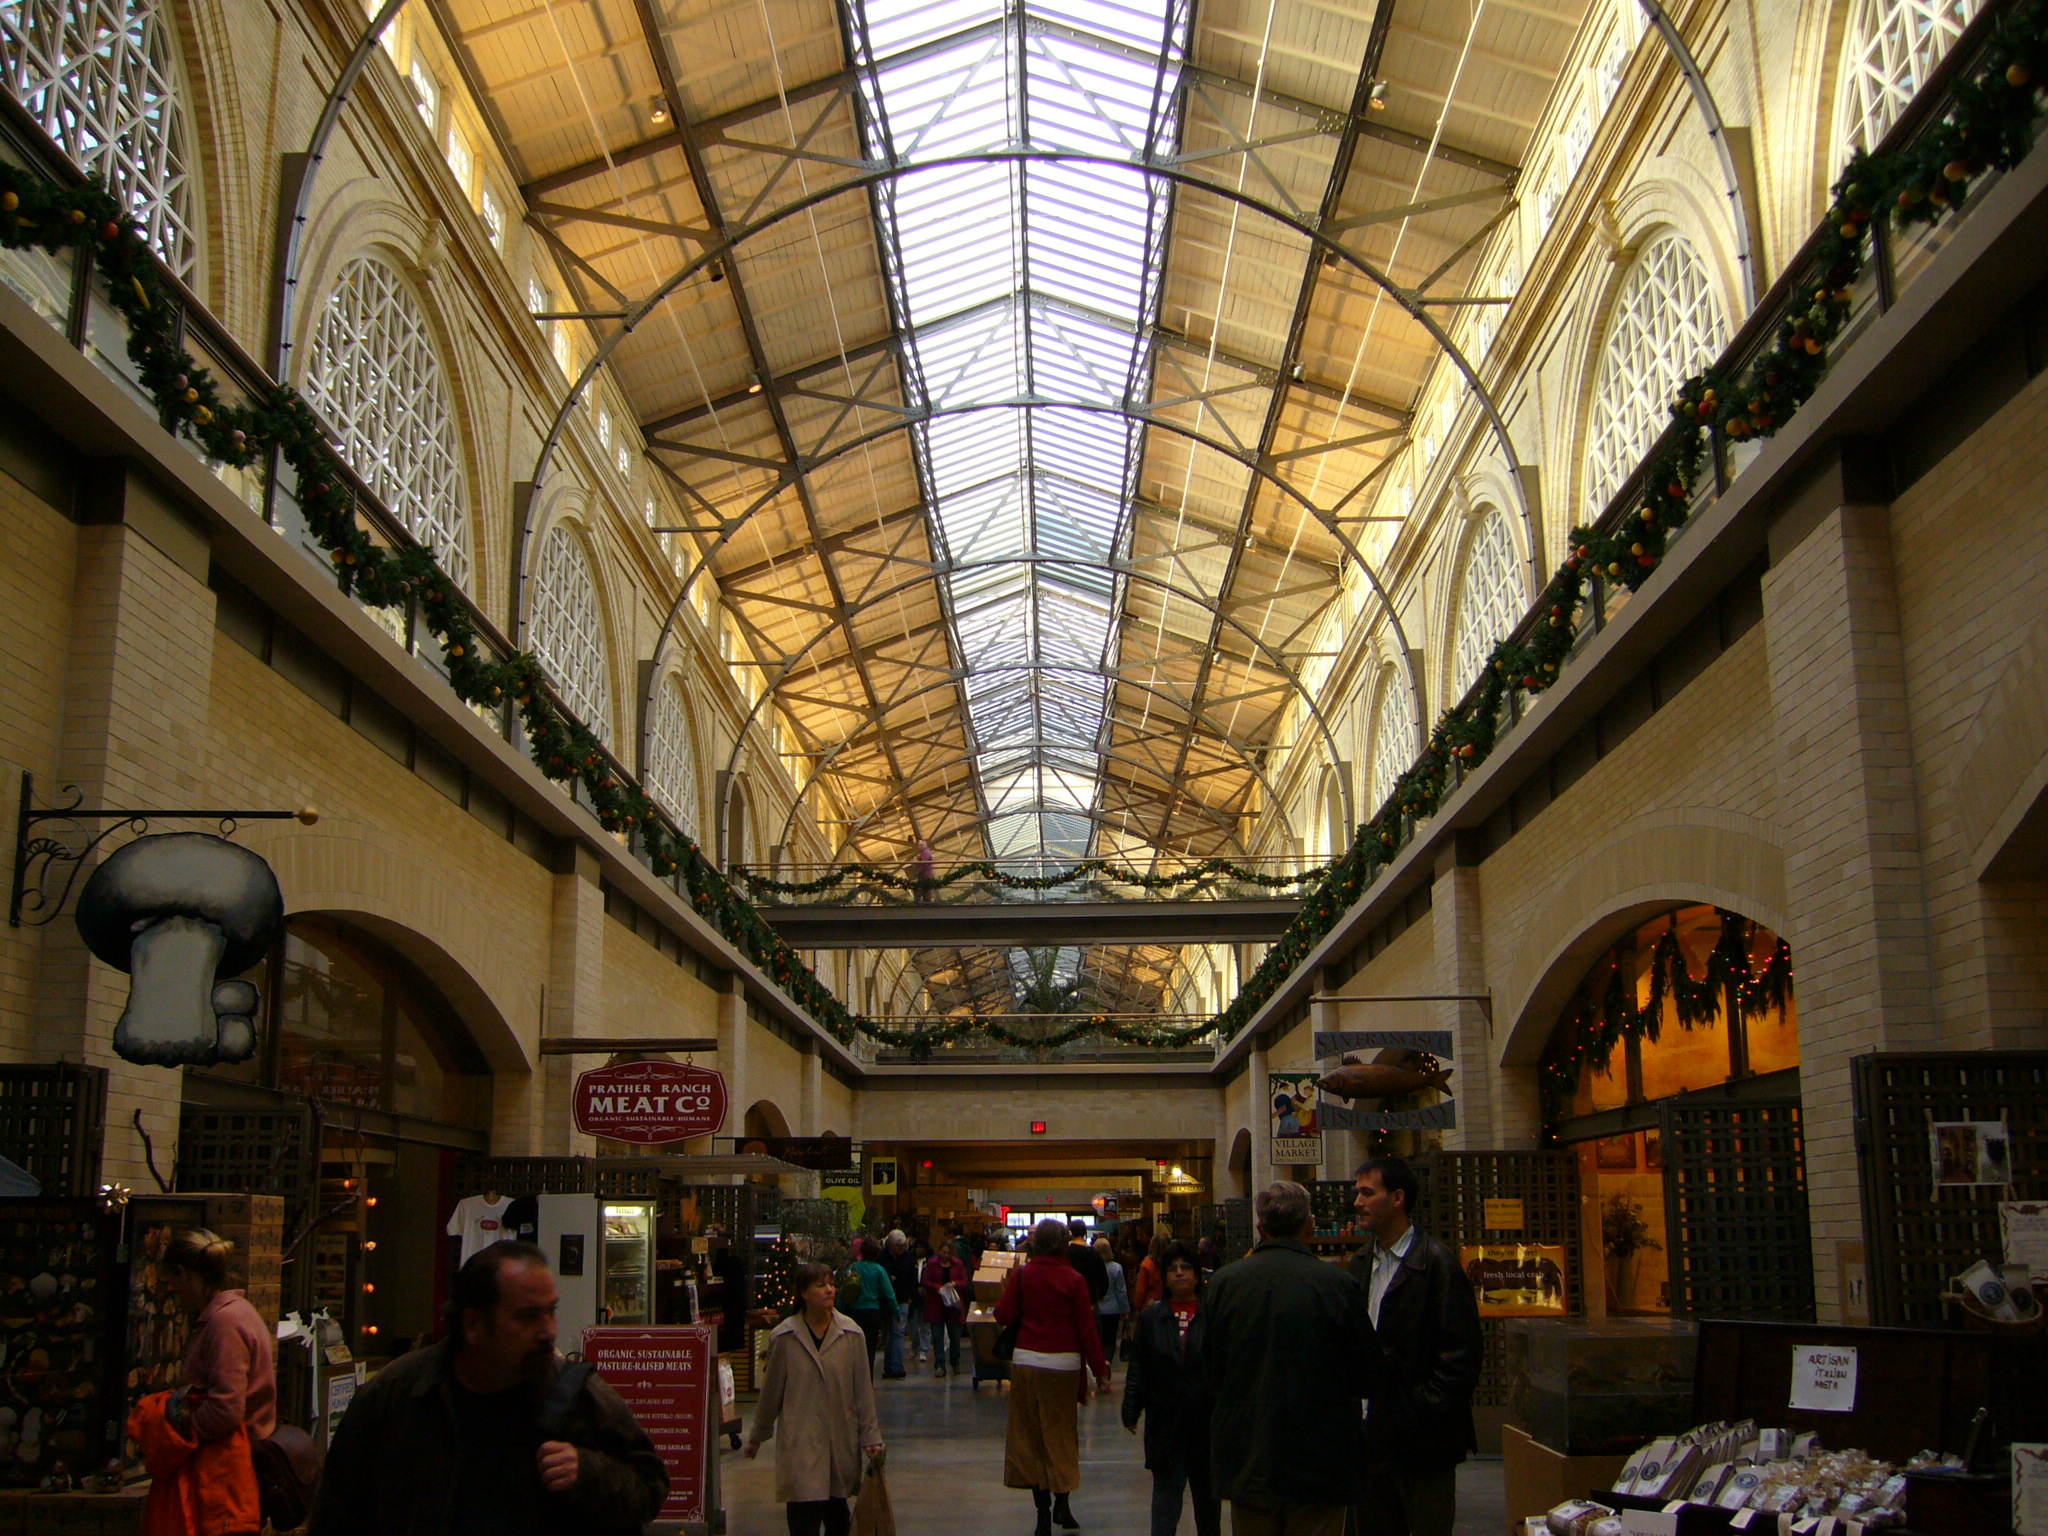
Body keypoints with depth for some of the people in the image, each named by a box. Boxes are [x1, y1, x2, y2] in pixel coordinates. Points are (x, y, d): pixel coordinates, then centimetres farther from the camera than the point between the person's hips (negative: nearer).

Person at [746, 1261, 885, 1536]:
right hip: (800, 1443, -2)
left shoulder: (852, 1334, 1)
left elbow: (863, 1389, 5)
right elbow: (771, 1390, 7)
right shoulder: (784, 1337, -4)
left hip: (842, 1440, 2)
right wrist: (757, 1436, 15)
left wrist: (871, 1437, 3)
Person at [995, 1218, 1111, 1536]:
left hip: (1026, 1361, 1)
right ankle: (1061, 1503, 14)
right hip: (1063, 1364, 0)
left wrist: (1005, 1292, 16)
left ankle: (1042, 1508, 6)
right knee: (1061, 1433, 12)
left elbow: (1004, 1315, -4)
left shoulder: (1022, 1275, -3)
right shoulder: (1074, 1280, -5)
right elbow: (1086, 1329, -5)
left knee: (1030, 1434, 7)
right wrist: (1100, 1369, 1)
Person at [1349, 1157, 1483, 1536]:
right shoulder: (1361, 1263, 11)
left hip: (1422, 1441, -7)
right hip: (1372, 1435, 7)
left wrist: (1425, 1410, -16)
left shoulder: (1436, 1262, -11)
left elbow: (1463, 1351, -13)